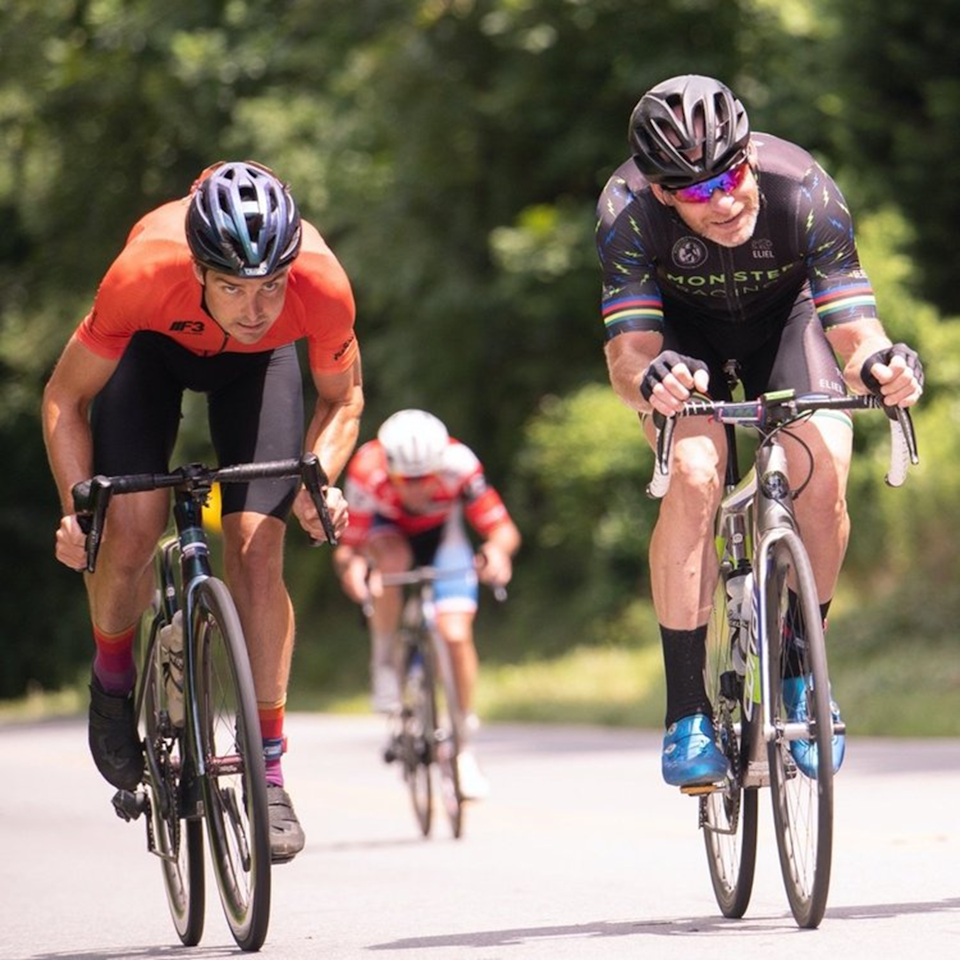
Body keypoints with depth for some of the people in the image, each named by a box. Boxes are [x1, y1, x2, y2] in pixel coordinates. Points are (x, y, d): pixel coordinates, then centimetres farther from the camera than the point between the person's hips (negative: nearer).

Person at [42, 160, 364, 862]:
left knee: (257, 547, -14)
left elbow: (343, 399, -14)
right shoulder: (146, 272, -41)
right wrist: (76, 509, -33)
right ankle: (113, 678, 12)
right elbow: (65, 396, -22)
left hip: (256, 362, 1)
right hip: (153, 345, -1)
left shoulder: (323, 287, -37)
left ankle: (269, 770, -4)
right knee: (133, 525, -20)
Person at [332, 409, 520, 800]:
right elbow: (347, 547, -35)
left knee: (456, 635, -17)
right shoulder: (367, 472, -36)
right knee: (392, 559, -37)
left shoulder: (458, 464, -35)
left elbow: (504, 530, -33)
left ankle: (463, 743, 0)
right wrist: (351, 566, -58)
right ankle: (384, 665, -16)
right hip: (388, 530, -1)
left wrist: (497, 551, -55)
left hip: (441, 535, 1)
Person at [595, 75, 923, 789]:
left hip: (784, 312, 1)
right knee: (695, 472, -28)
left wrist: (877, 363, -58)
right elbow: (628, 350, -36)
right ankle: (687, 711, -18)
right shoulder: (629, 208, -34)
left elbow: (854, 331, -35)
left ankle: (800, 670, 1)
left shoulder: (803, 190, -35)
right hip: (683, 326, -1)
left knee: (824, 476, -24)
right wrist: (648, 377, -59)